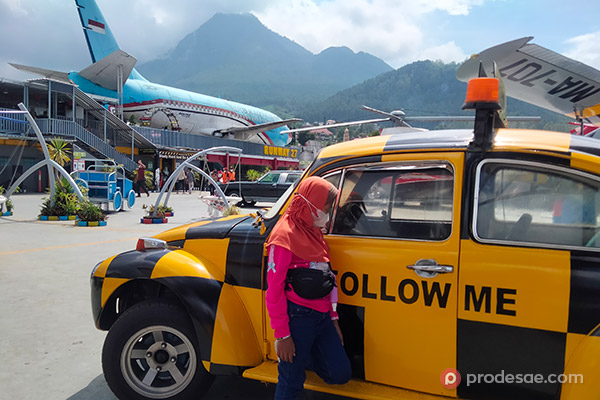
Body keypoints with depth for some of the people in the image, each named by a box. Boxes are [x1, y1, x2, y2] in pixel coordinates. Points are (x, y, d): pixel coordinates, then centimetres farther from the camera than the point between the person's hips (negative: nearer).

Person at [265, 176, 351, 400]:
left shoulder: (314, 232, 13)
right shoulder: (285, 235, -14)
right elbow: (274, 288, -16)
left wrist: (333, 318, 17)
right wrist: (282, 335, -16)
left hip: (321, 316, 8)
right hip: (298, 317, -8)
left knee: (340, 374, 10)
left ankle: (301, 355, 29)